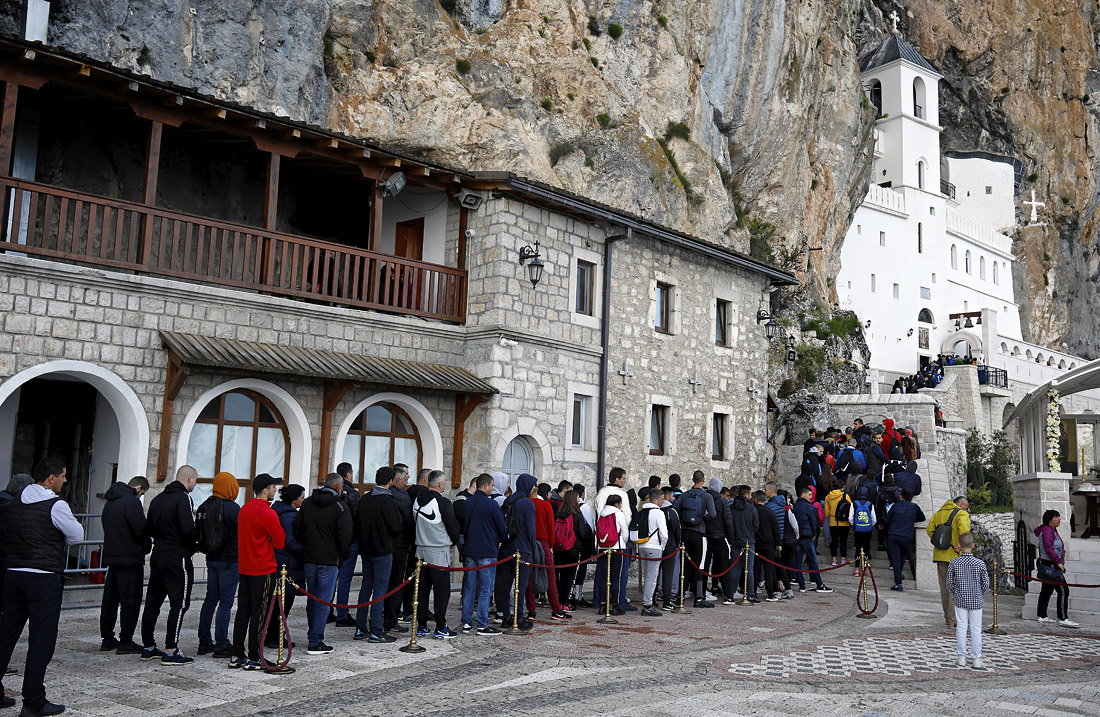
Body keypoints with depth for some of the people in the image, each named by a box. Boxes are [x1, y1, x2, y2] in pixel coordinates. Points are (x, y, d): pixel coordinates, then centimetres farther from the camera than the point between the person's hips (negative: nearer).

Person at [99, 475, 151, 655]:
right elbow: (142, 529, -20)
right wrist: (147, 546, -1)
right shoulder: (132, 501, -15)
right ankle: (126, 642, -2)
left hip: (111, 557, 9)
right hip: (130, 559, -9)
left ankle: (107, 639, 21)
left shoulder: (110, 502, 15)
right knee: (131, 601, -3)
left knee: (110, 600, 14)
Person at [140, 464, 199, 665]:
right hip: (177, 558, -8)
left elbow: (149, 529, 18)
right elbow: (188, 530, -22)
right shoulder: (183, 498, -13)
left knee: (152, 601, 13)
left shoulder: (158, 499, 13)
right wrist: (200, 537, -4)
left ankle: (148, 647, 21)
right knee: (179, 603, -5)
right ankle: (171, 651, -7)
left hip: (157, 556, 9)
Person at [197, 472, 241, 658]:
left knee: (210, 600, 15)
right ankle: (221, 646, -2)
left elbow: (198, 533, 14)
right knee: (226, 602, -3)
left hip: (212, 559, 7)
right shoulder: (232, 508, -15)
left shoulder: (203, 508, 8)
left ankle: (204, 642, 20)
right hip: (229, 561, -7)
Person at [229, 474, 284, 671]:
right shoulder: (268, 513, -16)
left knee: (243, 611, 12)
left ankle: (237, 656, 17)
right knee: (259, 614, -1)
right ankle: (253, 658, 4)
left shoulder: (244, 509, 9)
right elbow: (281, 543, -11)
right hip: (263, 570, -8)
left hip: (245, 568, 8)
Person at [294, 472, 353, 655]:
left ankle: (313, 635, 28)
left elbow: (297, 530, 11)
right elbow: (345, 536, -11)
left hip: (309, 559, 6)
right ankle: (315, 643, -1)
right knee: (323, 601, -1)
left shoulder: (307, 503, 8)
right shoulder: (340, 507, -9)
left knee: (312, 599, 17)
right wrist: (342, 558, 2)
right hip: (329, 560, -6)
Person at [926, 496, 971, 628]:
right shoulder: (961, 514, -7)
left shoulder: (939, 513, 14)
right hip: (955, 556, -6)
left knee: (944, 587, 13)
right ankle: (953, 620, -3)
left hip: (940, 555, 6)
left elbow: (929, 529, 12)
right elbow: (964, 529, -25)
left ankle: (948, 618, 20)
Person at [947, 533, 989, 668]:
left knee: (961, 628, 10)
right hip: (976, 601, -1)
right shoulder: (980, 563, -11)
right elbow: (986, 584, -5)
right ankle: (976, 659, 12)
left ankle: (962, 657, 14)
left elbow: (950, 582, -4)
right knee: (976, 630, 7)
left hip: (960, 600, 1)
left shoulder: (954, 563, -9)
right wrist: (980, 594, 13)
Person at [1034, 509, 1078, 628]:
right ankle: (1063, 619, -9)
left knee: (1046, 590, 13)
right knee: (1063, 591, -9)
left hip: (1048, 568, 11)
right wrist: (1058, 562, -22)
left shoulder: (1051, 530, 17)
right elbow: (1049, 549, -25)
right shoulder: (1048, 531, -17)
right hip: (1051, 567, -11)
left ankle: (1042, 616, 18)